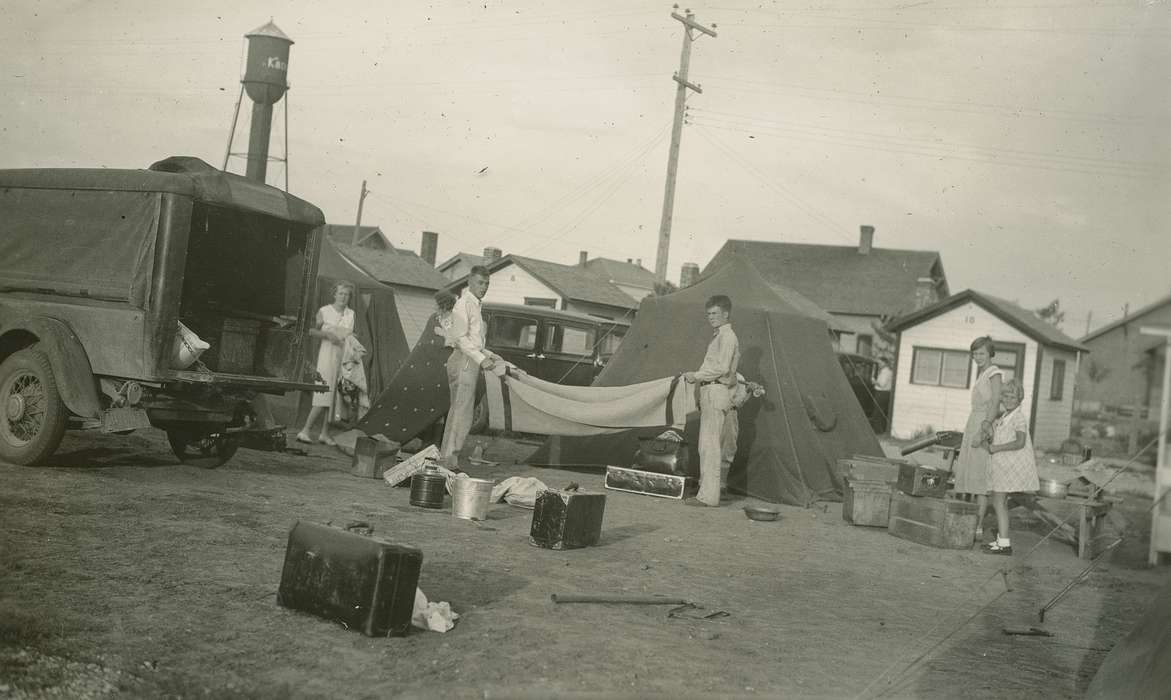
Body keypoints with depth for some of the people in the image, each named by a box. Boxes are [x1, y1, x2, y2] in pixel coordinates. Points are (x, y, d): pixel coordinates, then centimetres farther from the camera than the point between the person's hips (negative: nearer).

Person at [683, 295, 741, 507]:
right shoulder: (718, 336, 21)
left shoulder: (727, 337, -10)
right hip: (710, 392, 11)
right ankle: (707, 490, 18)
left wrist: (696, 375, -13)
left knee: (710, 445, -13)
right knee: (708, 445, 13)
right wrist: (695, 376, 16)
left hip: (717, 392, -11)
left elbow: (722, 368, -20)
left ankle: (708, 496, -14)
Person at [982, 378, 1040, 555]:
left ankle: (1004, 544, -8)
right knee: (999, 502, 14)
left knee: (999, 502, -9)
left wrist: (996, 448, -22)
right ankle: (1001, 539, 23)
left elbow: (1020, 442, -25)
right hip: (1002, 465, 9)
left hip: (1012, 466, -9)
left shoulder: (1019, 418, -14)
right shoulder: (1003, 417, 14)